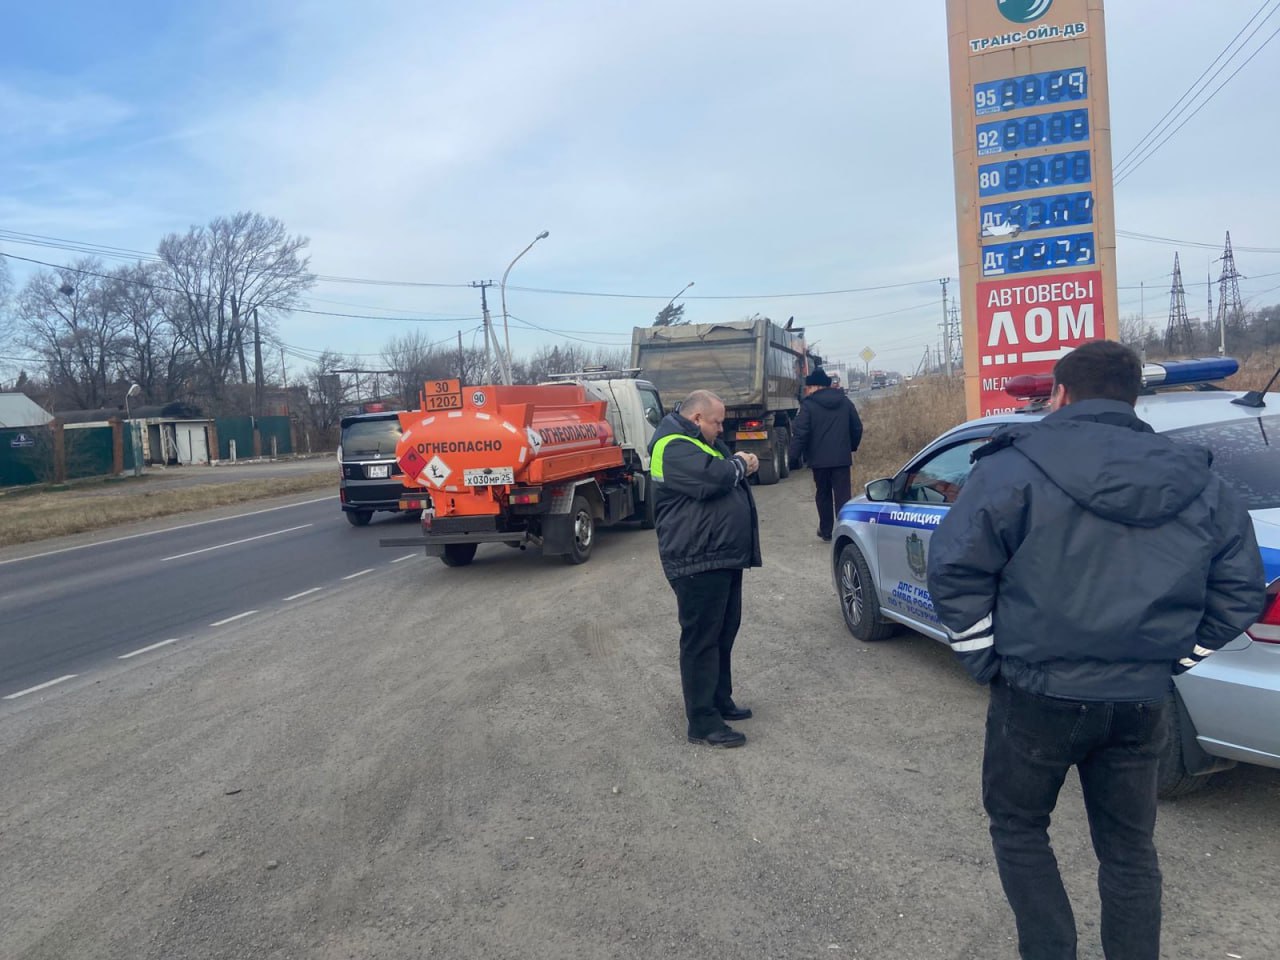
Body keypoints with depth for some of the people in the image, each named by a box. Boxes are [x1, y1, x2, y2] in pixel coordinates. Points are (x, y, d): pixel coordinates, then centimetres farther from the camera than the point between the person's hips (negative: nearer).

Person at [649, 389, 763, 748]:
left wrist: (741, 463, 4)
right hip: (698, 563, -11)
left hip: (723, 557, 11)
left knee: (724, 633, 19)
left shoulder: (700, 441, 19)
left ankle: (720, 700, 33)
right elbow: (712, 478, -28)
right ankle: (703, 723, 1)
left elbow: (728, 470, 25)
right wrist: (739, 465, -10)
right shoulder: (675, 448, -16)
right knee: (701, 639, -5)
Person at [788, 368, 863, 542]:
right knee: (842, 495, 0)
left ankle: (826, 531, 21)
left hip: (819, 459, -2)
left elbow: (800, 432, -15)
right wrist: (852, 447, 25)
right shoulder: (845, 402, 7)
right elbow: (857, 427, 12)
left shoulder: (808, 405, -9)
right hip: (842, 457, 3)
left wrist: (794, 455, -8)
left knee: (823, 495, 13)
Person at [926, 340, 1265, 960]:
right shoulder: (1197, 483, 4)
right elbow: (1241, 586, 8)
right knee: (1129, 847, 21)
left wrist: (987, 660, -5)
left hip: (1038, 696, -4)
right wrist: (1168, 661, 11)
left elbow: (955, 568, -16)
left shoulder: (1015, 468, -11)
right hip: (1143, 703, 4)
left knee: (1018, 828, 18)